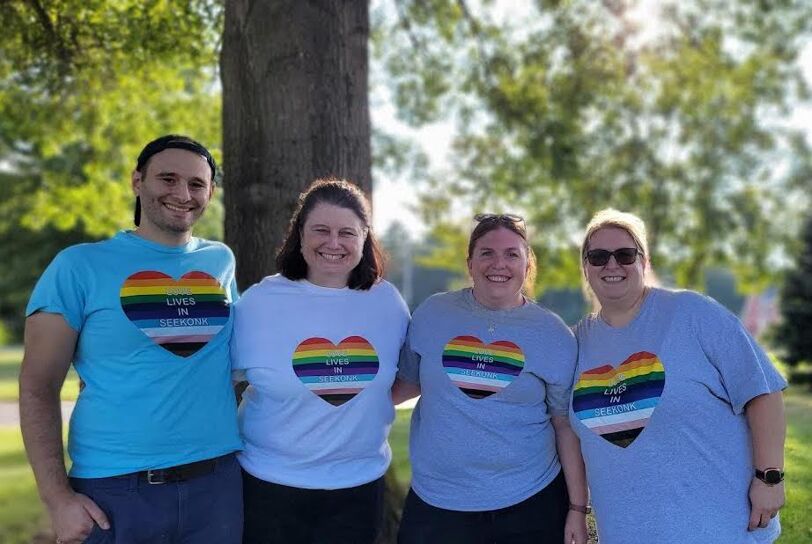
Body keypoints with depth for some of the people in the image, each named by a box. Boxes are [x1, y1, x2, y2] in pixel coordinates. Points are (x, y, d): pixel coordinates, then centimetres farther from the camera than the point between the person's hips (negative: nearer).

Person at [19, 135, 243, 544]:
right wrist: (57, 498, -11)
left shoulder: (221, 262, 6)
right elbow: (38, 388, -5)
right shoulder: (80, 266, -5)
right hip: (113, 491, -3)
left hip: (218, 483, 3)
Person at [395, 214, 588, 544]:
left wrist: (577, 508, 1)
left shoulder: (555, 336, -2)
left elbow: (566, 427, 1)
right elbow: (409, 380, 13)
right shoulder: (431, 315, -1)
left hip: (531, 501, 0)